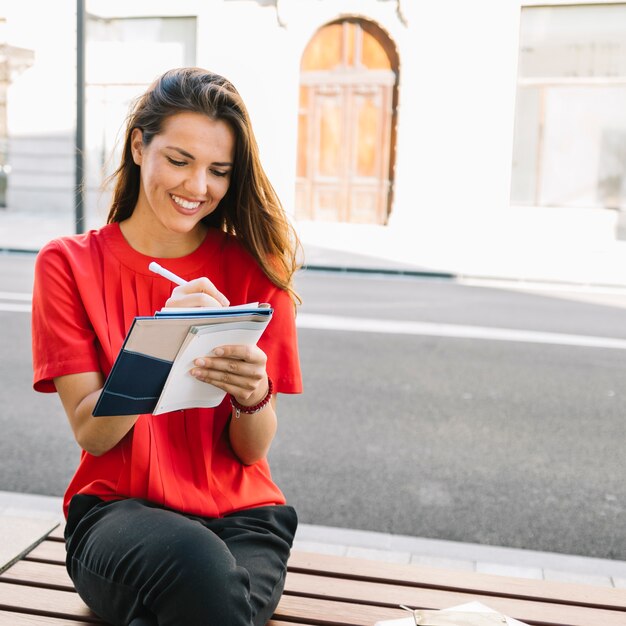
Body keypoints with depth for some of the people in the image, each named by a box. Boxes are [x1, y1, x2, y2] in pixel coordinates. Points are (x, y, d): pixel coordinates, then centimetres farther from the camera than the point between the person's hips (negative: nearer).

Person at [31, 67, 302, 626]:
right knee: (198, 564, -34)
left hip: (242, 516, 1)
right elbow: (91, 433, -8)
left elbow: (253, 450, -2)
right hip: (117, 509, 0)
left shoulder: (253, 268, 2)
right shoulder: (69, 264, 1)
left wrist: (253, 393, -25)